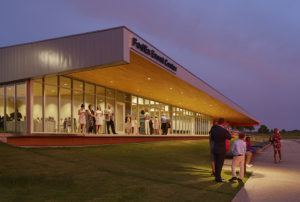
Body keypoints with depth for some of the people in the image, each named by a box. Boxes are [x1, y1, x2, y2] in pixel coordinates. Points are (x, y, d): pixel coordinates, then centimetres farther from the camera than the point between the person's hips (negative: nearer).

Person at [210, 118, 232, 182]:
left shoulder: (213, 130, 1)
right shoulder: (224, 130, -18)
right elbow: (229, 137, 1)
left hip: (215, 149, 6)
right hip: (221, 150, -6)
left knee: (216, 164, 14)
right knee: (220, 164, 1)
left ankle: (217, 176, 22)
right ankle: (218, 178, 6)